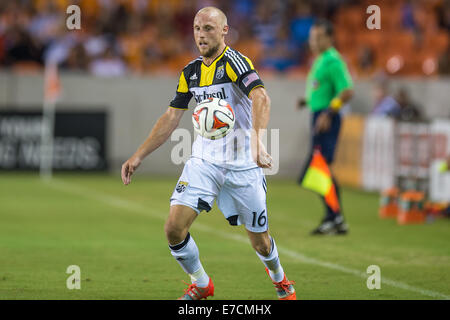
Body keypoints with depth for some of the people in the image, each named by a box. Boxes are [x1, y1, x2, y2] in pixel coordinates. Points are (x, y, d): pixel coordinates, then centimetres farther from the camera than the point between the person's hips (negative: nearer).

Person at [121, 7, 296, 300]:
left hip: (243, 163, -5)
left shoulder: (235, 62, -15)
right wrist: (138, 156, 8)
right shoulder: (191, 72, 7)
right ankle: (201, 285, 13)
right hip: (204, 159, 5)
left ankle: (280, 280, 39)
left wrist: (257, 142, -48)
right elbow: (171, 118, 14)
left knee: (260, 241, 4)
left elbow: (261, 98, -32)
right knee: (174, 228, -12)